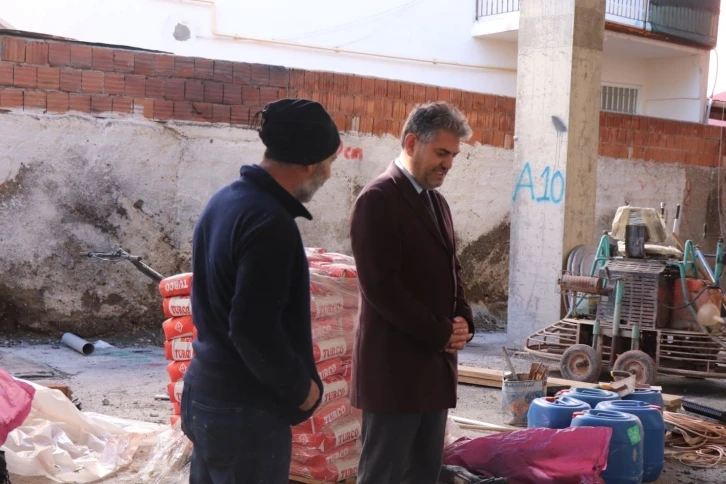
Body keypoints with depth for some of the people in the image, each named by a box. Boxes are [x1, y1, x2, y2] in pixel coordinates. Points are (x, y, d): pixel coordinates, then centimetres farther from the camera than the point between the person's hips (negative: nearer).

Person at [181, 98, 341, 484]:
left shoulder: (226, 200, 7)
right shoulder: (270, 222, -22)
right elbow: (253, 329, -27)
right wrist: (301, 388, -12)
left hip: (207, 392, 9)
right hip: (246, 409, -9)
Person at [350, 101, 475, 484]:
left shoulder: (436, 202, 15)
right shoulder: (378, 199, -12)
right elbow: (381, 285, -19)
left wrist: (462, 321, 2)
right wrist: (440, 333, -13)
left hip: (434, 363, 8)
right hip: (394, 365, -8)